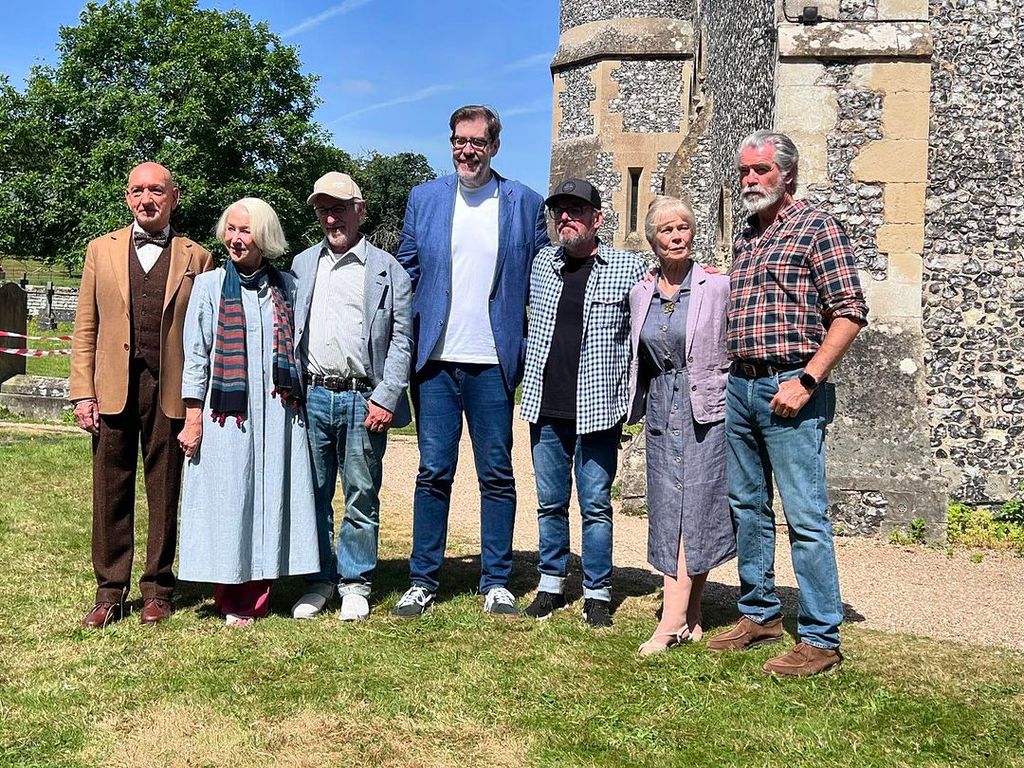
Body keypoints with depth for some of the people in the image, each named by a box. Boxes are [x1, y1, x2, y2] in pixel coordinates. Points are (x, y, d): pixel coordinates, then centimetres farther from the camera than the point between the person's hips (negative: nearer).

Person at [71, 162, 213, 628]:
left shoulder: (196, 257, 8)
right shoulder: (102, 250, 12)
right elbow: (85, 328, 9)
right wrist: (82, 393, -1)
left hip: (170, 390, -1)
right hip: (113, 388, 1)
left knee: (165, 493, 6)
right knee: (110, 491, 4)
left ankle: (157, 588, 18)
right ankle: (110, 591, 14)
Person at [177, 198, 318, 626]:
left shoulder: (285, 287, 10)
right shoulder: (210, 285, 3)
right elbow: (195, 356, 1)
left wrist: (299, 405, 10)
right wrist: (193, 418, -5)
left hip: (277, 411, 2)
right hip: (226, 411, -2)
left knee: (270, 496, 3)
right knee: (227, 498, 1)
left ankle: (256, 598, 11)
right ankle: (231, 599, 10)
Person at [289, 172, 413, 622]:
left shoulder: (387, 270, 4)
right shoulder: (302, 265, 16)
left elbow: (401, 340, 0)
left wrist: (386, 398, -9)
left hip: (363, 399, -3)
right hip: (311, 397, 3)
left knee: (362, 496, 4)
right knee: (314, 495, 8)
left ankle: (356, 583, 16)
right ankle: (320, 581, 20)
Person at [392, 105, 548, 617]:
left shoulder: (525, 203, 5)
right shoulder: (424, 199, 9)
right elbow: (406, 274, 11)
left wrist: (529, 346, 0)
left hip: (494, 362, -1)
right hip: (435, 361, 1)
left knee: (497, 475, 6)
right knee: (433, 472, 5)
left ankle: (496, 582, 16)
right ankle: (423, 581, 15)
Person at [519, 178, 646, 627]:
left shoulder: (628, 268, -1)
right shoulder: (541, 264, 9)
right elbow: (524, 322, 26)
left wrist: (632, 393, -2)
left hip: (597, 408, -3)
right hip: (545, 407, 3)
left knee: (596, 505, 3)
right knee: (550, 502, 11)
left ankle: (597, 594, 14)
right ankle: (551, 585, 24)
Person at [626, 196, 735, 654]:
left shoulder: (718, 286, -5)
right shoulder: (641, 293, 8)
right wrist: (638, 404, 18)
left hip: (705, 407, -5)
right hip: (660, 408, 5)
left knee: (694, 508, -6)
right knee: (667, 508, 4)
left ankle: (673, 621, -7)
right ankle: (690, 618, 12)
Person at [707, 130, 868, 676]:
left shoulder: (816, 228, -4)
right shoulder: (744, 238, 17)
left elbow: (850, 312, -11)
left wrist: (806, 380, -17)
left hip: (789, 389, -8)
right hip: (739, 385, 8)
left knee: (805, 517, -5)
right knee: (747, 506, 14)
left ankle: (820, 638, 3)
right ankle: (759, 614, 27)